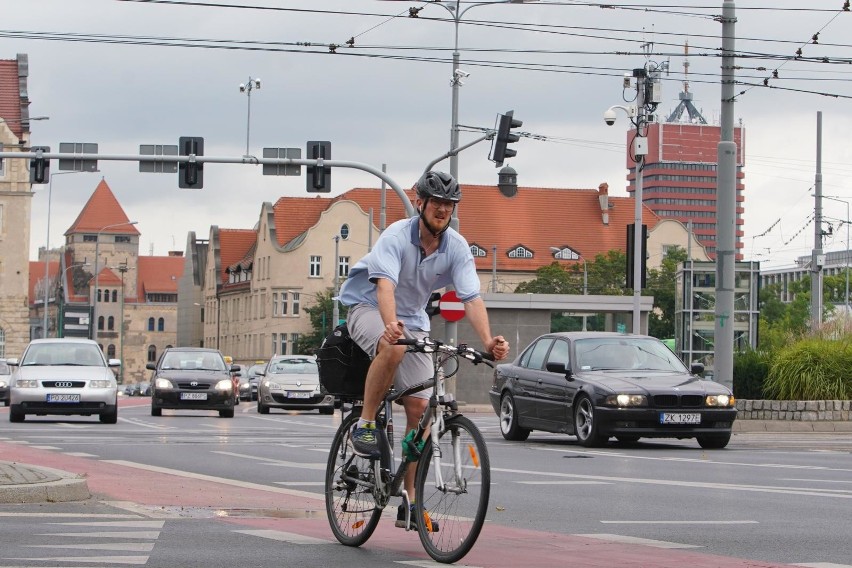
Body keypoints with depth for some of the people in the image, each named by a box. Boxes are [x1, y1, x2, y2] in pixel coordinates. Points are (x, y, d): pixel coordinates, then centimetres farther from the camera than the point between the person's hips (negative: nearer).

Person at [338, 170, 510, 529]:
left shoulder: (457, 247, -10)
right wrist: (390, 324, -57)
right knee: (393, 348, -40)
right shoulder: (397, 236, -22)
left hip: (412, 320, 5)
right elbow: (386, 286, -37)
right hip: (369, 308, -5)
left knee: (420, 407, -6)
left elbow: (472, 298, -19)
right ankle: (364, 425, -23)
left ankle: (409, 501, 1)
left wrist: (488, 341, -37)